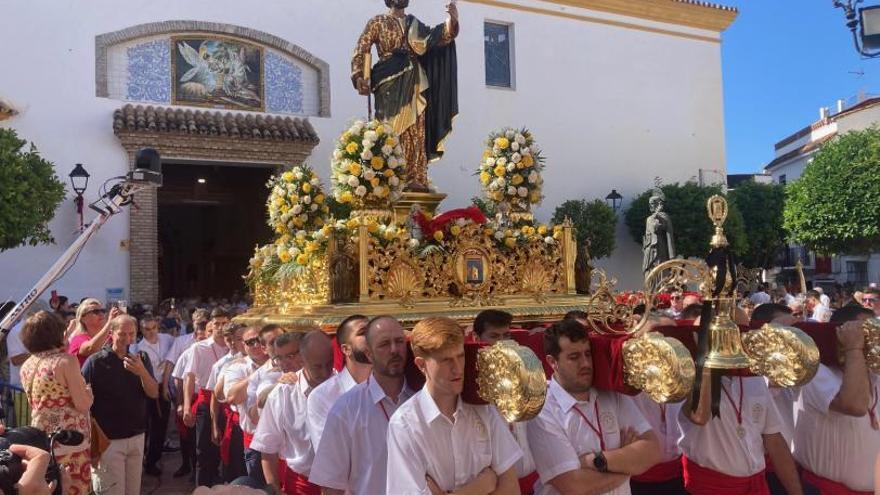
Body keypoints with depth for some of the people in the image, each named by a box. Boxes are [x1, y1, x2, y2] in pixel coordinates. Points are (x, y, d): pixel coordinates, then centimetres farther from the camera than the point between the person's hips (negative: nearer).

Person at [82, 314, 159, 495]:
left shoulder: (141, 359, 3)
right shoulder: (95, 362, -10)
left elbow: (154, 394, -2)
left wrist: (142, 372, -21)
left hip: (137, 437, 4)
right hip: (108, 440, -4)